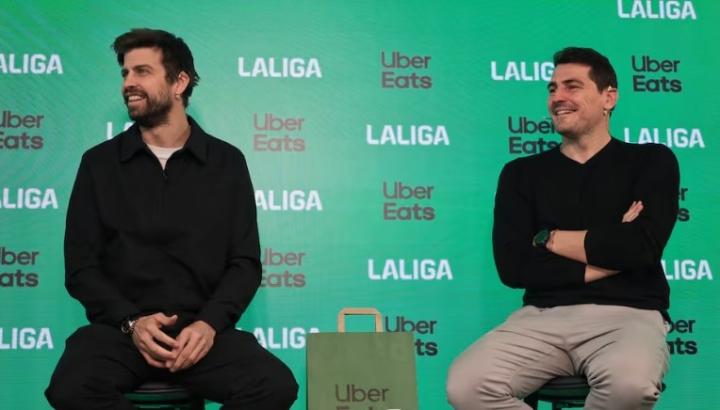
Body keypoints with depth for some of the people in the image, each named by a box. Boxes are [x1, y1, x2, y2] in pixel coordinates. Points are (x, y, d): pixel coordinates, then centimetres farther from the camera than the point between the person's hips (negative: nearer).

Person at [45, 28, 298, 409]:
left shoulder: (227, 162, 8)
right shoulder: (99, 162, 9)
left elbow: (245, 262, 6)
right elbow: (81, 265, 6)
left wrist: (209, 323, -13)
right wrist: (131, 321, -12)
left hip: (201, 329, 0)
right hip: (118, 329, 0)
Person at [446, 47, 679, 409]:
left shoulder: (651, 161, 9)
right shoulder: (522, 173, 14)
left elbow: (641, 248, -9)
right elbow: (512, 266, 0)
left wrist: (549, 238, 0)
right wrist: (608, 254, -5)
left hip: (627, 315, -1)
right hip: (543, 316, 2)